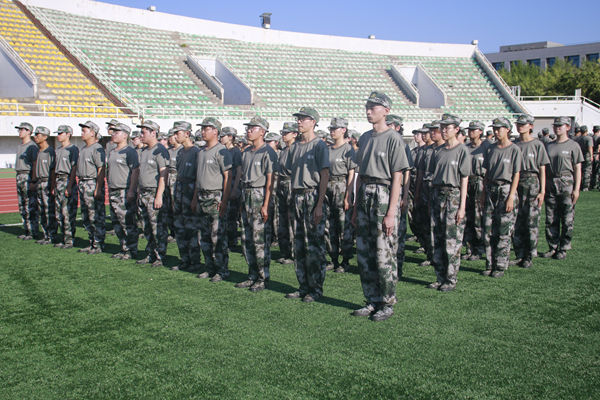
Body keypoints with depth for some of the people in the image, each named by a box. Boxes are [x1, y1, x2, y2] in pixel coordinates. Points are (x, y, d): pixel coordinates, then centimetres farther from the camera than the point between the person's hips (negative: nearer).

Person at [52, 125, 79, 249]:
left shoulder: (73, 149, -8)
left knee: (68, 213, -7)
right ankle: (64, 239, 18)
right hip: (58, 181, 9)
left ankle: (69, 240, -2)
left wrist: (69, 186, -19)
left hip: (68, 181, -9)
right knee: (59, 213, 10)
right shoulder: (58, 150, 18)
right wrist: (54, 185, 17)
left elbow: (74, 169, -13)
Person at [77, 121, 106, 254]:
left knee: (96, 218, -5)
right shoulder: (82, 149, 17)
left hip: (93, 184, -10)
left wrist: (98, 189, -22)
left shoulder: (97, 149, -12)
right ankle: (92, 243, 21)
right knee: (86, 218, 13)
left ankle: (98, 245, 1)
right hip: (82, 184, 10)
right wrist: (80, 185, 16)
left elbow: (101, 169, -18)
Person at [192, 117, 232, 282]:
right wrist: (195, 197, 19)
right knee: (205, 236, 12)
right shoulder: (201, 152, 17)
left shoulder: (221, 151, -10)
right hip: (202, 198, 9)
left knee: (218, 236, -6)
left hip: (216, 197, -9)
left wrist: (224, 201, -19)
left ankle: (222, 270, 2)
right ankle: (210, 268, 21)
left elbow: (228, 177, -14)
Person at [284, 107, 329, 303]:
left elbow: (324, 175, -10)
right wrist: (292, 202, 14)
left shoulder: (319, 145, -5)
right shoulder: (295, 147, 17)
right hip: (297, 196, 8)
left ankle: (316, 289, 2)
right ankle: (303, 287, 18)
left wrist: (320, 204, -16)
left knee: (315, 246, -5)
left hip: (313, 196, -7)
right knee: (299, 245, 10)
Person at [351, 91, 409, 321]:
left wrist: (391, 212, -17)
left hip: (384, 196, -8)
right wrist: (356, 207, 17)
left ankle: (388, 304, 9)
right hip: (365, 195, 8)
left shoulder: (393, 139, -7)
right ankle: (373, 301, 22)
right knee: (363, 253, 10)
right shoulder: (365, 138, 16)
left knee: (384, 254, -3)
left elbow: (397, 178, -12)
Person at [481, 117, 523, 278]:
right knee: (488, 230, 5)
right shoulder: (491, 148, 12)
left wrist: (511, 197, -14)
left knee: (504, 231, -1)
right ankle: (490, 264, 14)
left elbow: (516, 175, -8)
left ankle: (501, 266, 7)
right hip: (491, 189, 5)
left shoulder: (514, 149, -5)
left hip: (506, 189, -5)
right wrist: (483, 192, 10)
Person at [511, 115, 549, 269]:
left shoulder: (537, 144, -1)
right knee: (516, 221, 5)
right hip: (515, 183, 4)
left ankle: (529, 256, 7)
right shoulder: (514, 145, 10)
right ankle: (519, 255, 14)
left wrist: (542, 191, -7)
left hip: (532, 183, -4)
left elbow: (542, 170, -2)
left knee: (532, 221, -1)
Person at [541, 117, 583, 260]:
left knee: (567, 220, 0)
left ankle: (563, 249, 8)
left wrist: (576, 189, -10)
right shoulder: (549, 146, 14)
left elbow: (577, 169, -4)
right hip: (550, 184, 5)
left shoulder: (573, 146, 0)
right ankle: (553, 247, 17)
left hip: (566, 183, -5)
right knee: (551, 220, 7)